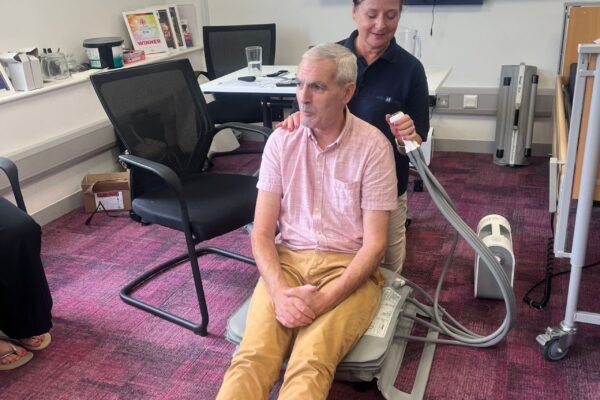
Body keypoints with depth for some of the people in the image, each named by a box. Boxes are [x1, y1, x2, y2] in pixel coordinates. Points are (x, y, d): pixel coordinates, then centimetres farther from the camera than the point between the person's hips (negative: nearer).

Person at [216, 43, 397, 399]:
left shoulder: (373, 146, -7)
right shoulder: (281, 141, 2)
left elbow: (375, 244, -9)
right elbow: (262, 232, 1)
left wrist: (322, 300, -21)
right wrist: (280, 291, -17)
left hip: (349, 267, -2)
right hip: (288, 261, 2)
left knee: (309, 367, -30)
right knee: (251, 359, -25)